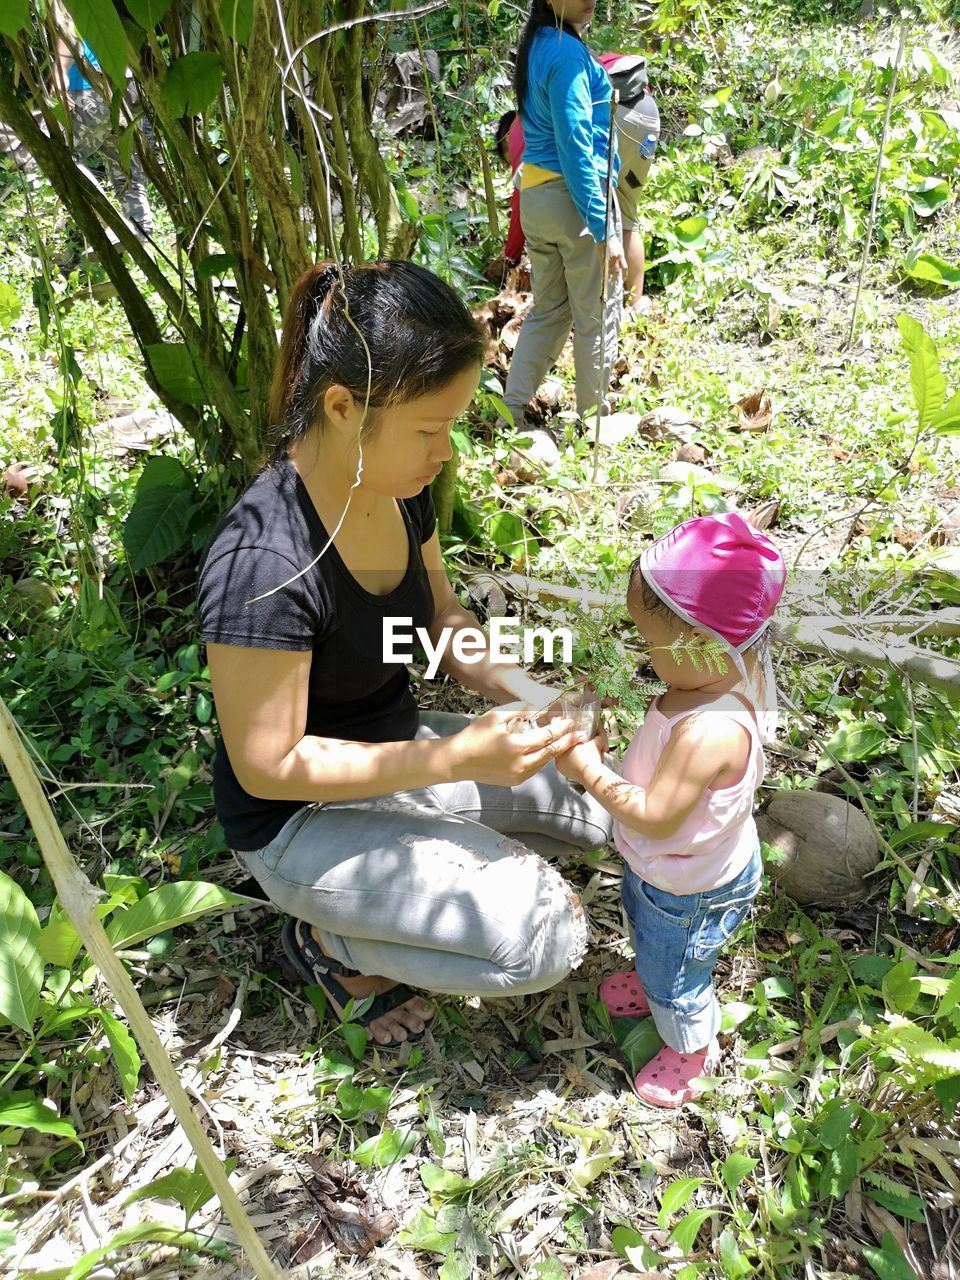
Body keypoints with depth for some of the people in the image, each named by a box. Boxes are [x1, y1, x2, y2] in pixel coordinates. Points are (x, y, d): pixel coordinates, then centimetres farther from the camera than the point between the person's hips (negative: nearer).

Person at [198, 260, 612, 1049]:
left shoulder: (400, 487, -10)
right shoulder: (264, 562, -34)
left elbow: (443, 619, 5)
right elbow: (267, 766, -26)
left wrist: (531, 695, -13)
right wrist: (458, 759, -30)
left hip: (396, 754, 8)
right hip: (300, 816, -7)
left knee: (602, 810, 9)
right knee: (549, 938, -19)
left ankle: (412, 856, 14)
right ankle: (332, 941, 4)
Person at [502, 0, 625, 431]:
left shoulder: (536, 47, 13)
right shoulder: (569, 52, -14)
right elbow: (575, 147, -19)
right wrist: (602, 228, -20)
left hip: (534, 197, 9)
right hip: (574, 197, -9)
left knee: (546, 311, 17)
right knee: (597, 317, 3)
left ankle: (512, 411, 17)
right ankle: (594, 421, 13)